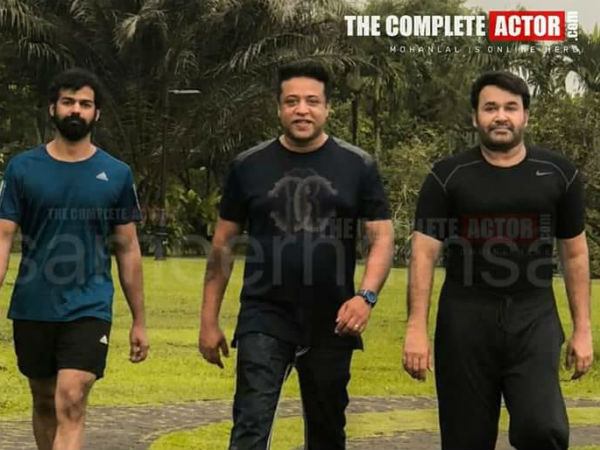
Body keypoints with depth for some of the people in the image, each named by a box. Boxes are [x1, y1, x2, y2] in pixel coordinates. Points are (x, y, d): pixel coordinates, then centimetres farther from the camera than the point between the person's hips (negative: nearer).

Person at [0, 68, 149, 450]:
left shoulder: (117, 175, 3)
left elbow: (128, 249, 7)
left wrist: (139, 321, 8)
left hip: (89, 309, -2)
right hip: (33, 308, 2)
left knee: (71, 405, -15)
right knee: (45, 404, 15)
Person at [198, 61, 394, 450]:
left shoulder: (357, 166, 1)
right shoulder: (249, 166, 3)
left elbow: (383, 236, 1)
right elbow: (224, 244, 7)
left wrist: (367, 295, -16)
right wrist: (210, 318, 5)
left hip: (331, 325, 1)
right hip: (264, 321, -1)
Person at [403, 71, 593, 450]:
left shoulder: (559, 174, 5)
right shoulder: (448, 176, 1)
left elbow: (575, 254, 9)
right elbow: (424, 253, -1)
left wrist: (583, 329, 6)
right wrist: (417, 328, -9)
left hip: (535, 319, 0)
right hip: (465, 319, 0)